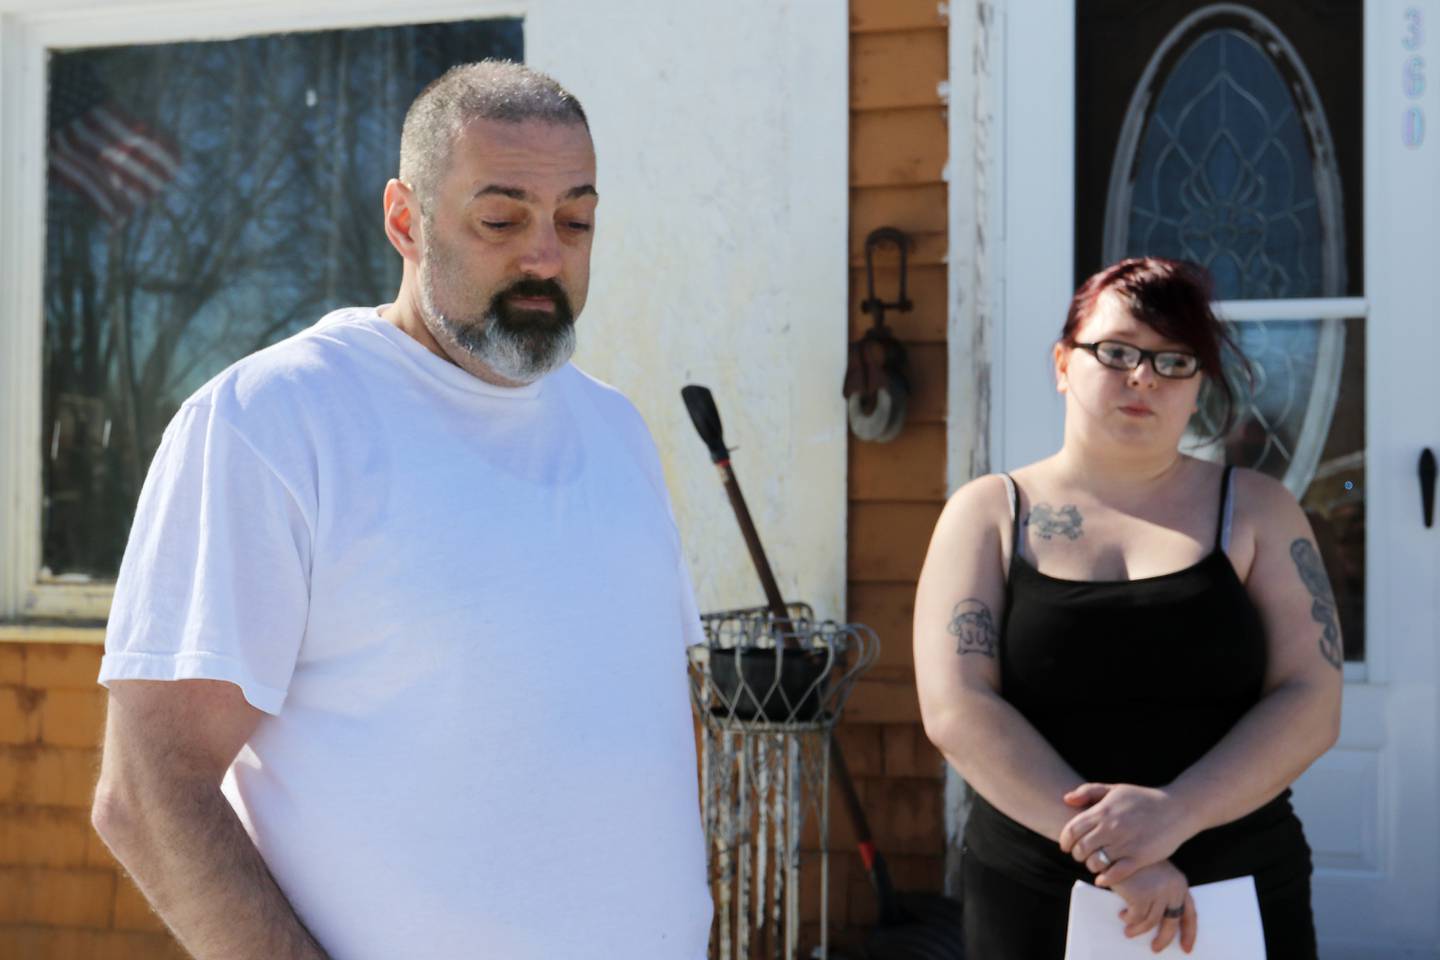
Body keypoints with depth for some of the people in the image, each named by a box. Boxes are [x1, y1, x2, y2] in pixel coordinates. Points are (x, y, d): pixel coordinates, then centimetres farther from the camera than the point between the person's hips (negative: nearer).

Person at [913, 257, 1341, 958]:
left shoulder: (1256, 511, 5)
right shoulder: (988, 514, 2)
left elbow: (1311, 705, -5)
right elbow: (956, 708, -9)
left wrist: (1175, 813, -21)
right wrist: (1106, 849, -20)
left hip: (1240, 899, 1)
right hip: (1034, 902, 0)